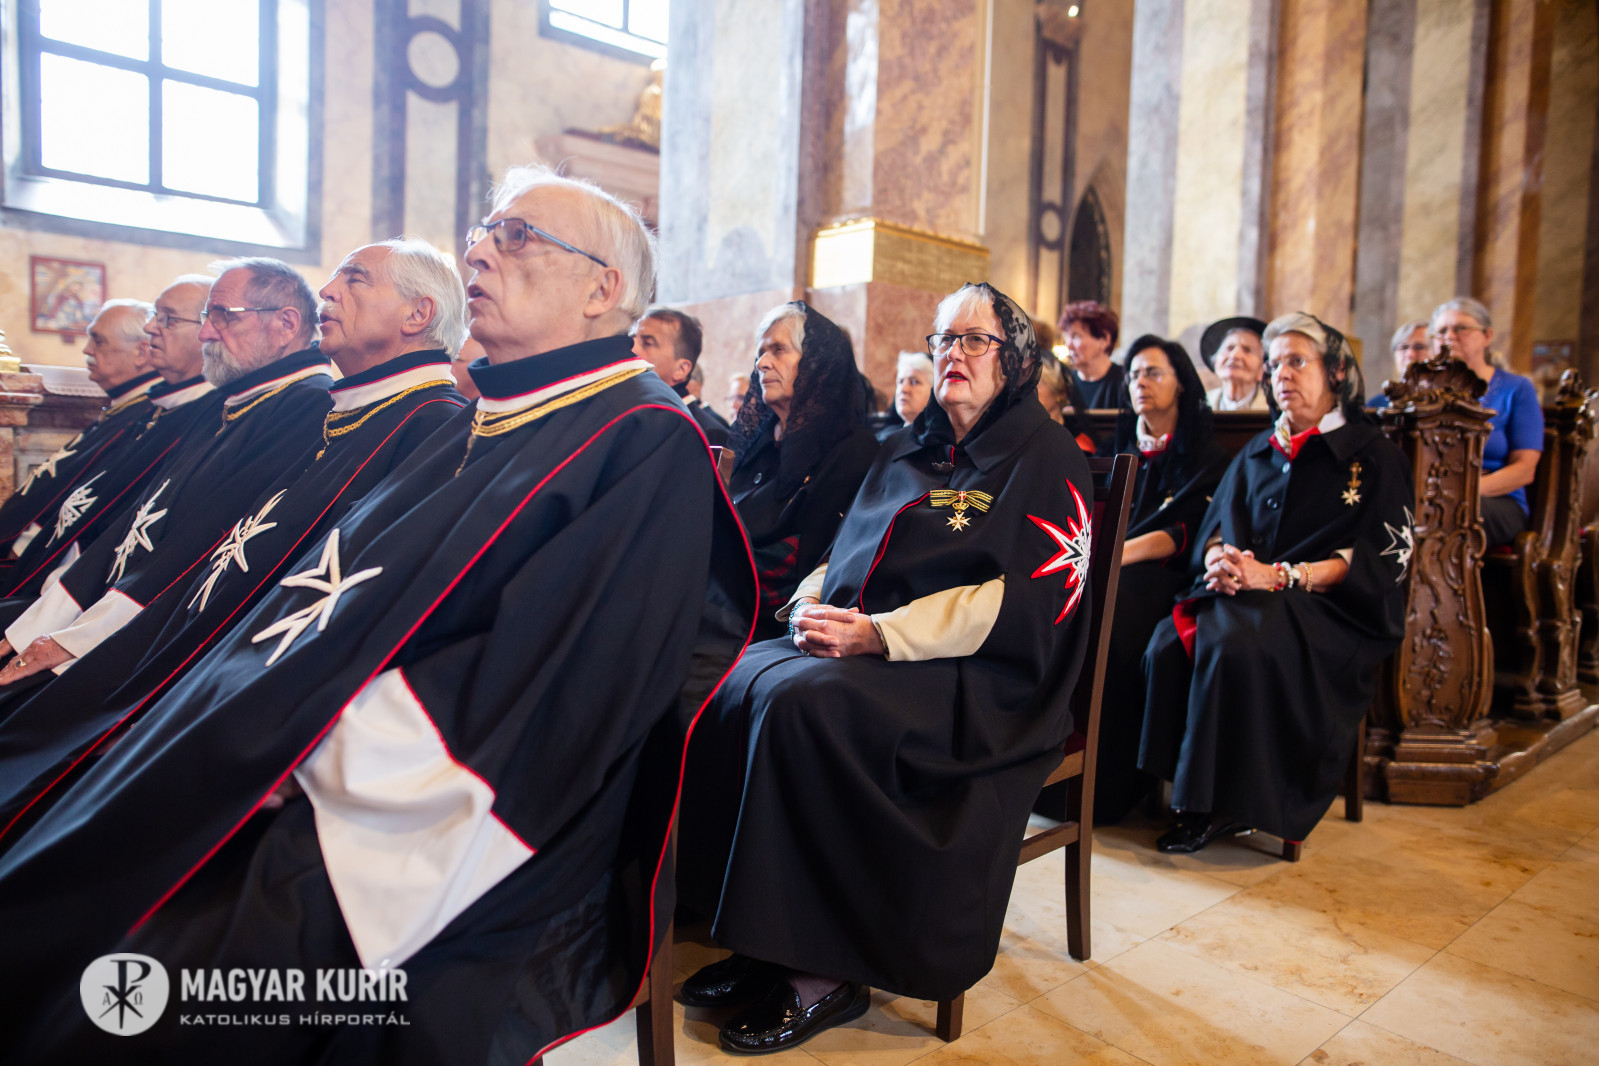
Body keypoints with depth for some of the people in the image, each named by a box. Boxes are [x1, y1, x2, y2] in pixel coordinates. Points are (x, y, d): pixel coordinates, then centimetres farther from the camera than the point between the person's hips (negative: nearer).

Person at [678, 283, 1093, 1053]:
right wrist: (811, 601, -3)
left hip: (977, 678, -7)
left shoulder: (1046, 458, -1)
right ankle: (767, 940, -8)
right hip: (855, 644, 7)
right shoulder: (910, 448, 21)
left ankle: (823, 975, -17)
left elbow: (1035, 599, -13)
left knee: (799, 701, -31)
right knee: (729, 684, -16)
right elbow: (849, 548, 21)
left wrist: (882, 632, -19)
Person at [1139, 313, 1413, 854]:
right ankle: (1192, 797, -17)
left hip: (1325, 608, -4)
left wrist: (1278, 576, -17)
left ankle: (1227, 804, -20)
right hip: (1239, 596, 5)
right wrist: (1221, 561, -10)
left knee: (1236, 646, -36)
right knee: (1168, 643, -27)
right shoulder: (1258, 452, 22)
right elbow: (1216, 527, 15)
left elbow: (1379, 561, -4)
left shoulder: (1376, 457, 6)